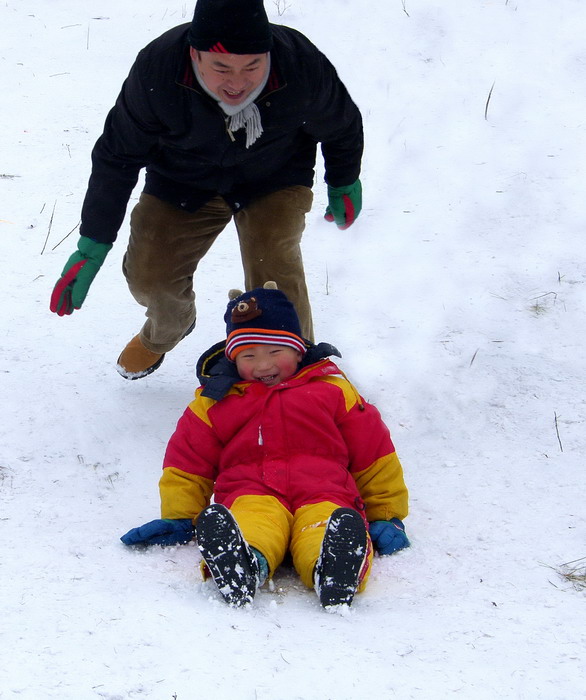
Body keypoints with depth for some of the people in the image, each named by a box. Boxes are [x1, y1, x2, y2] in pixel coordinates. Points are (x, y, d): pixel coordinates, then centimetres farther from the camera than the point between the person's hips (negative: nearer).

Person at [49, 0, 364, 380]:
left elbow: (342, 127, -8)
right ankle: (164, 332, 35)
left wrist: (345, 184, 11)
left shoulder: (303, 66, -34)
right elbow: (117, 156, -17)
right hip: (185, 181, 1)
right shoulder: (156, 70, -34)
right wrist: (93, 245, -15)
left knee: (276, 270, -22)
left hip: (274, 179, -1)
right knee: (149, 274, -2)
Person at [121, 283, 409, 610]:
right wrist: (179, 519, 14)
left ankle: (334, 570, -71)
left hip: (323, 494, 0)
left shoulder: (332, 390, 20)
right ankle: (245, 564, -74)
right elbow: (187, 463, 26)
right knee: (254, 521, -40)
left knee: (325, 519, -39)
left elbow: (374, 454, 21)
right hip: (251, 494, 0)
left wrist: (386, 516, 16)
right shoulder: (216, 402, 22)